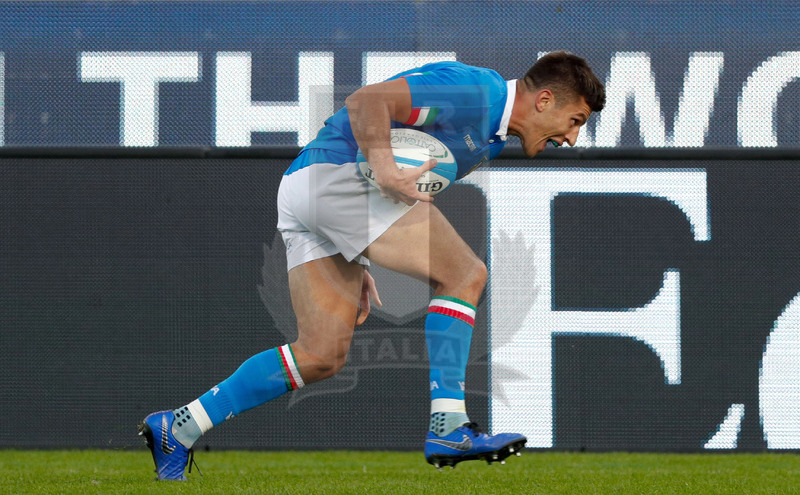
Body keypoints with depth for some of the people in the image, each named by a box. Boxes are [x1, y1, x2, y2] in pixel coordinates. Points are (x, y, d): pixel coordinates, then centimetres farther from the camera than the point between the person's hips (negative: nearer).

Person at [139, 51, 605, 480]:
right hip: (334, 170, -10)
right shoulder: (475, 90, -10)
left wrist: (356, 263, 23)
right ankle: (447, 426, -14)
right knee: (466, 275, -12)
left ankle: (177, 428, 10)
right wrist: (386, 169, -34)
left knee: (323, 356, 7)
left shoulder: (492, 139, 21)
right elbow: (366, 100, -21)